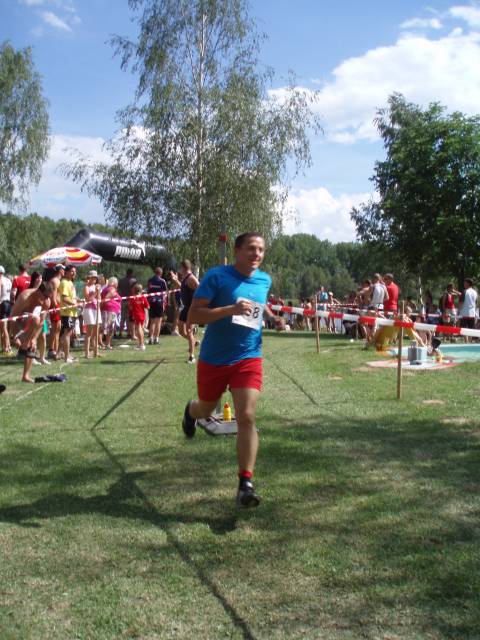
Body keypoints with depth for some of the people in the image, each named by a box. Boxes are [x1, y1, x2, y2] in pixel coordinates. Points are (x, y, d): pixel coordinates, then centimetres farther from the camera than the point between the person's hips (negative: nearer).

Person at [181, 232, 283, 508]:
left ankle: (246, 483, -9)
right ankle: (190, 410, 59)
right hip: (213, 359, -2)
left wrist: (273, 317, 5)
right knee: (206, 409, 20)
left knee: (247, 417, -13)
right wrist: (231, 309, -32)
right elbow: (193, 315, -20)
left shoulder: (265, 280, 3)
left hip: (248, 358, 2)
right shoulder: (216, 276, -14)